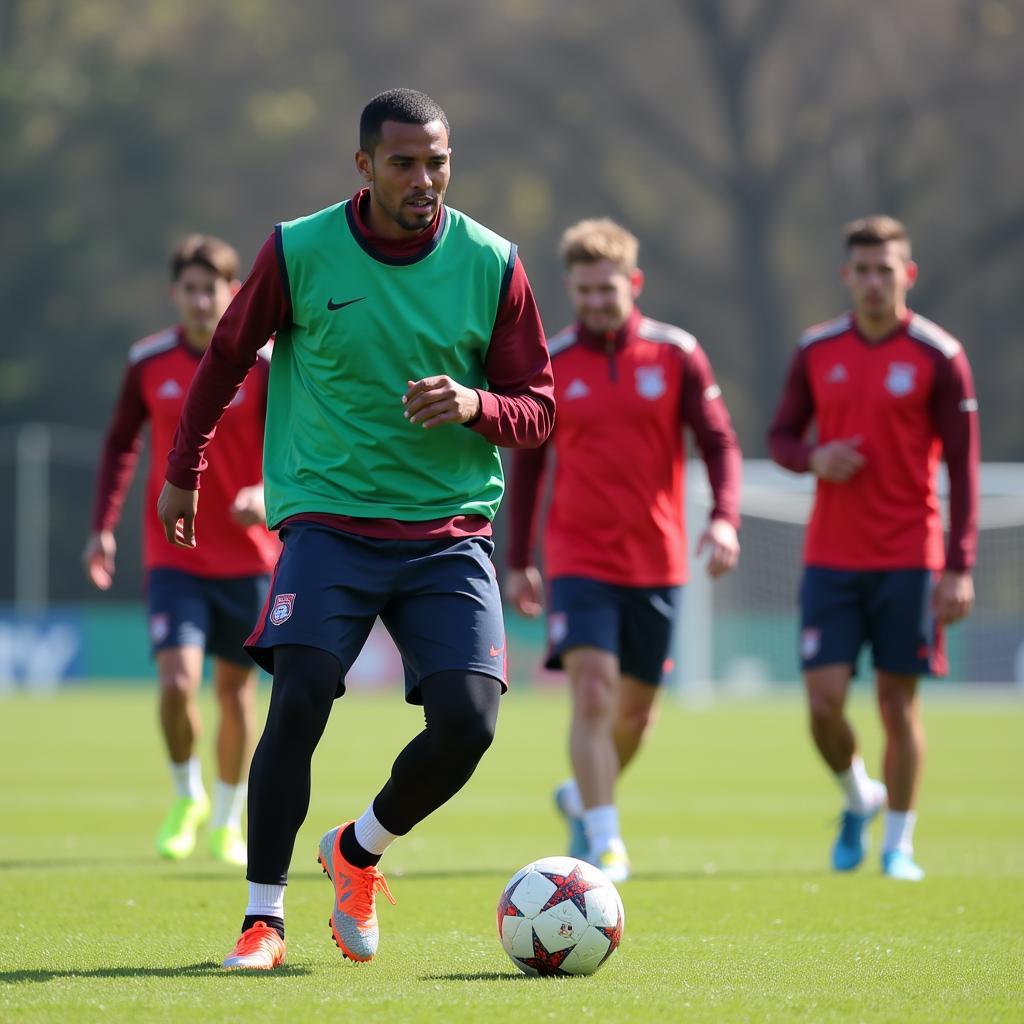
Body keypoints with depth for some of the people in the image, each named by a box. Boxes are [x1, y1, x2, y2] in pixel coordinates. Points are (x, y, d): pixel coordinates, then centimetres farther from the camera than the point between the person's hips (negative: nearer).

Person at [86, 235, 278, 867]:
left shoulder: (265, 364, -7)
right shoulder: (149, 363, 0)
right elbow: (122, 442, 12)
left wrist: (267, 492, -29)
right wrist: (104, 525, 3)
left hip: (248, 558, 0)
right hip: (173, 554, 0)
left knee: (236, 691, 7)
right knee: (178, 681, -15)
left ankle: (228, 821, 27)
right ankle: (187, 797, 12)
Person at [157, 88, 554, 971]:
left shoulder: (492, 265, -1)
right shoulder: (299, 252, -4)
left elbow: (537, 410, 3)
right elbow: (227, 356, 13)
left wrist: (474, 405, -18)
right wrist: (184, 470, 19)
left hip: (452, 528, 2)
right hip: (329, 519, -1)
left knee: (467, 723, -12)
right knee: (299, 700, -20)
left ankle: (360, 852, 18)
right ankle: (263, 920, -8)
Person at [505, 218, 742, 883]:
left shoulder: (676, 354, -1)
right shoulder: (550, 363, 0)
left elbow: (720, 443, 0)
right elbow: (528, 464, 9)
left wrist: (725, 519, -17)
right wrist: (520, 563, 9)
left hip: (657, 560, 2)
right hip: (579, 559, -2)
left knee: (638, 704, 11)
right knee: (593, 695, -17)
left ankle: (584, 799, 38)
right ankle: (606, 843, -14)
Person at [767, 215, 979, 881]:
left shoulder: (939, 357, -4)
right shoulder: (817, 351, 5)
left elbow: (962, 469, -3)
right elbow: (781, 436, 14)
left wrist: (960, 568, -10)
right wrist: (813, 459, -10)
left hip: (909, 561, -2)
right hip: (830, 558, 2)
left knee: (899, 704, 1)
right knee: (824, 701, -5)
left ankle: (899, 845, 13)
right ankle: (859, 799, 24)